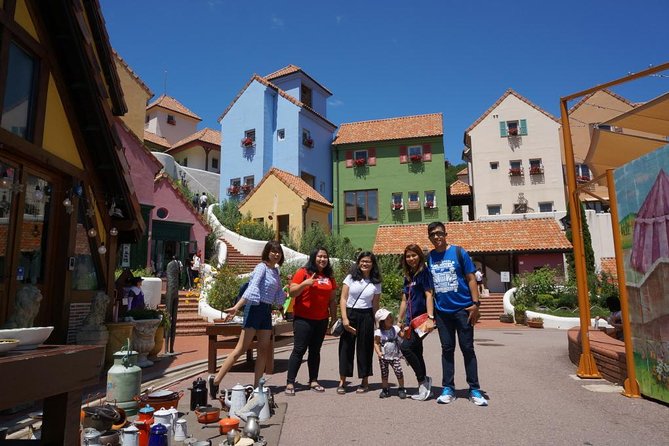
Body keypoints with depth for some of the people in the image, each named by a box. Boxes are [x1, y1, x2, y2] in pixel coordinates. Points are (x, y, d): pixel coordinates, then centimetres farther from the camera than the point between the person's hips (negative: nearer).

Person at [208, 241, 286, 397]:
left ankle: (257, 386, 15)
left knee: (264, 350, 7)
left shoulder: (275, 271, 16)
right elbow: (252, 287, -24)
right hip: (256, 308, -8)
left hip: (267, 311, 8)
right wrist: (237, 306, -33)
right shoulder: (262, 267, -9)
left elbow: (278, 295, 23)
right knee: (242, 348, -9)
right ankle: (216, 380, -1)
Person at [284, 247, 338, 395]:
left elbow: (332, 299, 14)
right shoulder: (303, 272, -4)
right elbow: (292, 293, -9)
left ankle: (313, 381, 18)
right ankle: (290, 383, 2)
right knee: (299, 350, -4)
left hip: (321, 320, 5)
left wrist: (334, 318, 11)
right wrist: (304, 284, -24)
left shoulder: (329, 277, 11)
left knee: (315, 350, 11)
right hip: (303, 319, -5)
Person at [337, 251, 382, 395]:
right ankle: (342, 381, 13)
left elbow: (375, 305, 7)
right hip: (349, 314, 0)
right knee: (346, 346, 3)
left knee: (364, 348, 7)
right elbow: (343, 299, -2)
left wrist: (376, 323, 3)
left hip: (366, 317, 0)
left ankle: (365, 381, 22)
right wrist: (344, 318, -11)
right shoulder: (350, 278, 1)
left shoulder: (376, 283, 4)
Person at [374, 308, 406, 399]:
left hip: (395, 356, 1)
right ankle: (385, 389, 25)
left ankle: (401, 389, 8)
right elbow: (376, 343, -5)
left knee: (399, 372, -9)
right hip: (383, 357, 0)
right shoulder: (378, 332, -10)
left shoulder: (395, 328, -4)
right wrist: (378, 352, -19)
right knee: (384, 374, 8)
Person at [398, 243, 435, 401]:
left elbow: (429, 295, -14)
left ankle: (423, 380, 0)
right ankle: (424, 387, 18)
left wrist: (430, 318, -22)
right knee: (416, 352, 9)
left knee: (406, 347, -16)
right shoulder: (408, 277, 15)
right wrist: (400, 321, 17)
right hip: (411, 320, 8)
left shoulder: (424, 273, -6)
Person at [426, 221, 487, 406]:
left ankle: (474, 389, 13)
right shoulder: (429, 258, 6)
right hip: (442, 311, 3)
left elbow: (471, 279, -3)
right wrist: (430, 312, 7)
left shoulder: (459, 252, -3)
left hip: (462, 308, -3)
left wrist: (475, 304, -10)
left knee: (467, 348, 3)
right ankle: (448, 389, 17)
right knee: (447, 349, 9)